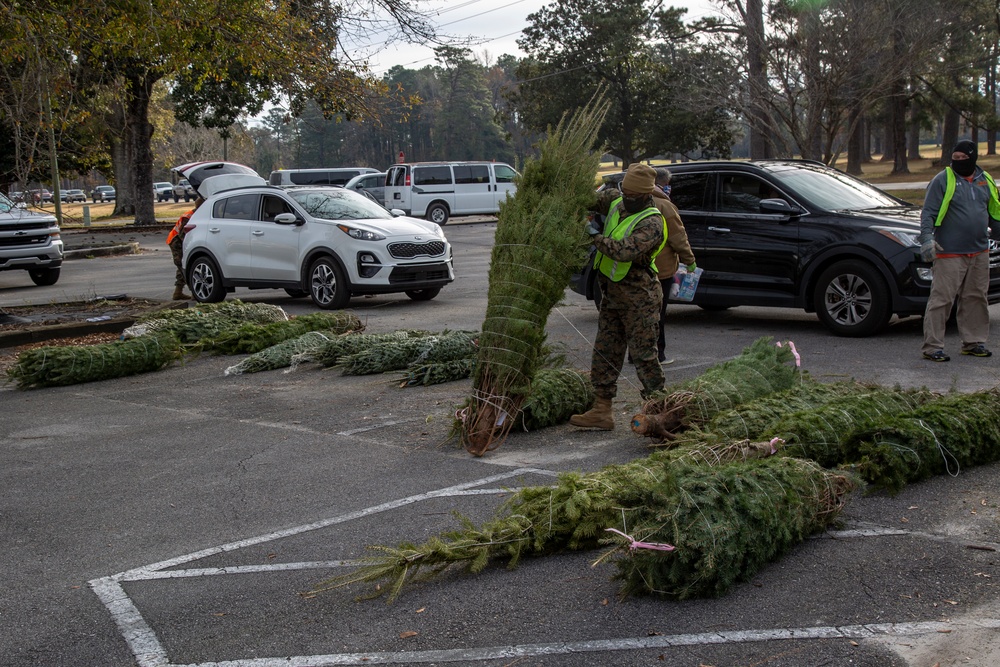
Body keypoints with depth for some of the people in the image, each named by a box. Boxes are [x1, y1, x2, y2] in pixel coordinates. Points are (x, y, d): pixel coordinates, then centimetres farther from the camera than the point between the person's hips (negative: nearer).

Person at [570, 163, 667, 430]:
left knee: (643, 356, -3)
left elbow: (624, 251, -31)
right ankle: (602, 411, 15)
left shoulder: (651, 223, -18)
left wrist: (596, 235, -22)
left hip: (638, 299, -8)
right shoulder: (616, 202, 6)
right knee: (605, 353, 9)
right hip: (612, 295, 9)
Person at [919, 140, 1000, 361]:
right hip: (950, 252, -6)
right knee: (941, 299, -8)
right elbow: (928, 213, -9)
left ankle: (973, 342, 22)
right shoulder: (942, 180, -4)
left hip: (979, 252, 6)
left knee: (976, 298, 11)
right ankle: (932, 346, -4)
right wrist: (927, 238, -21)